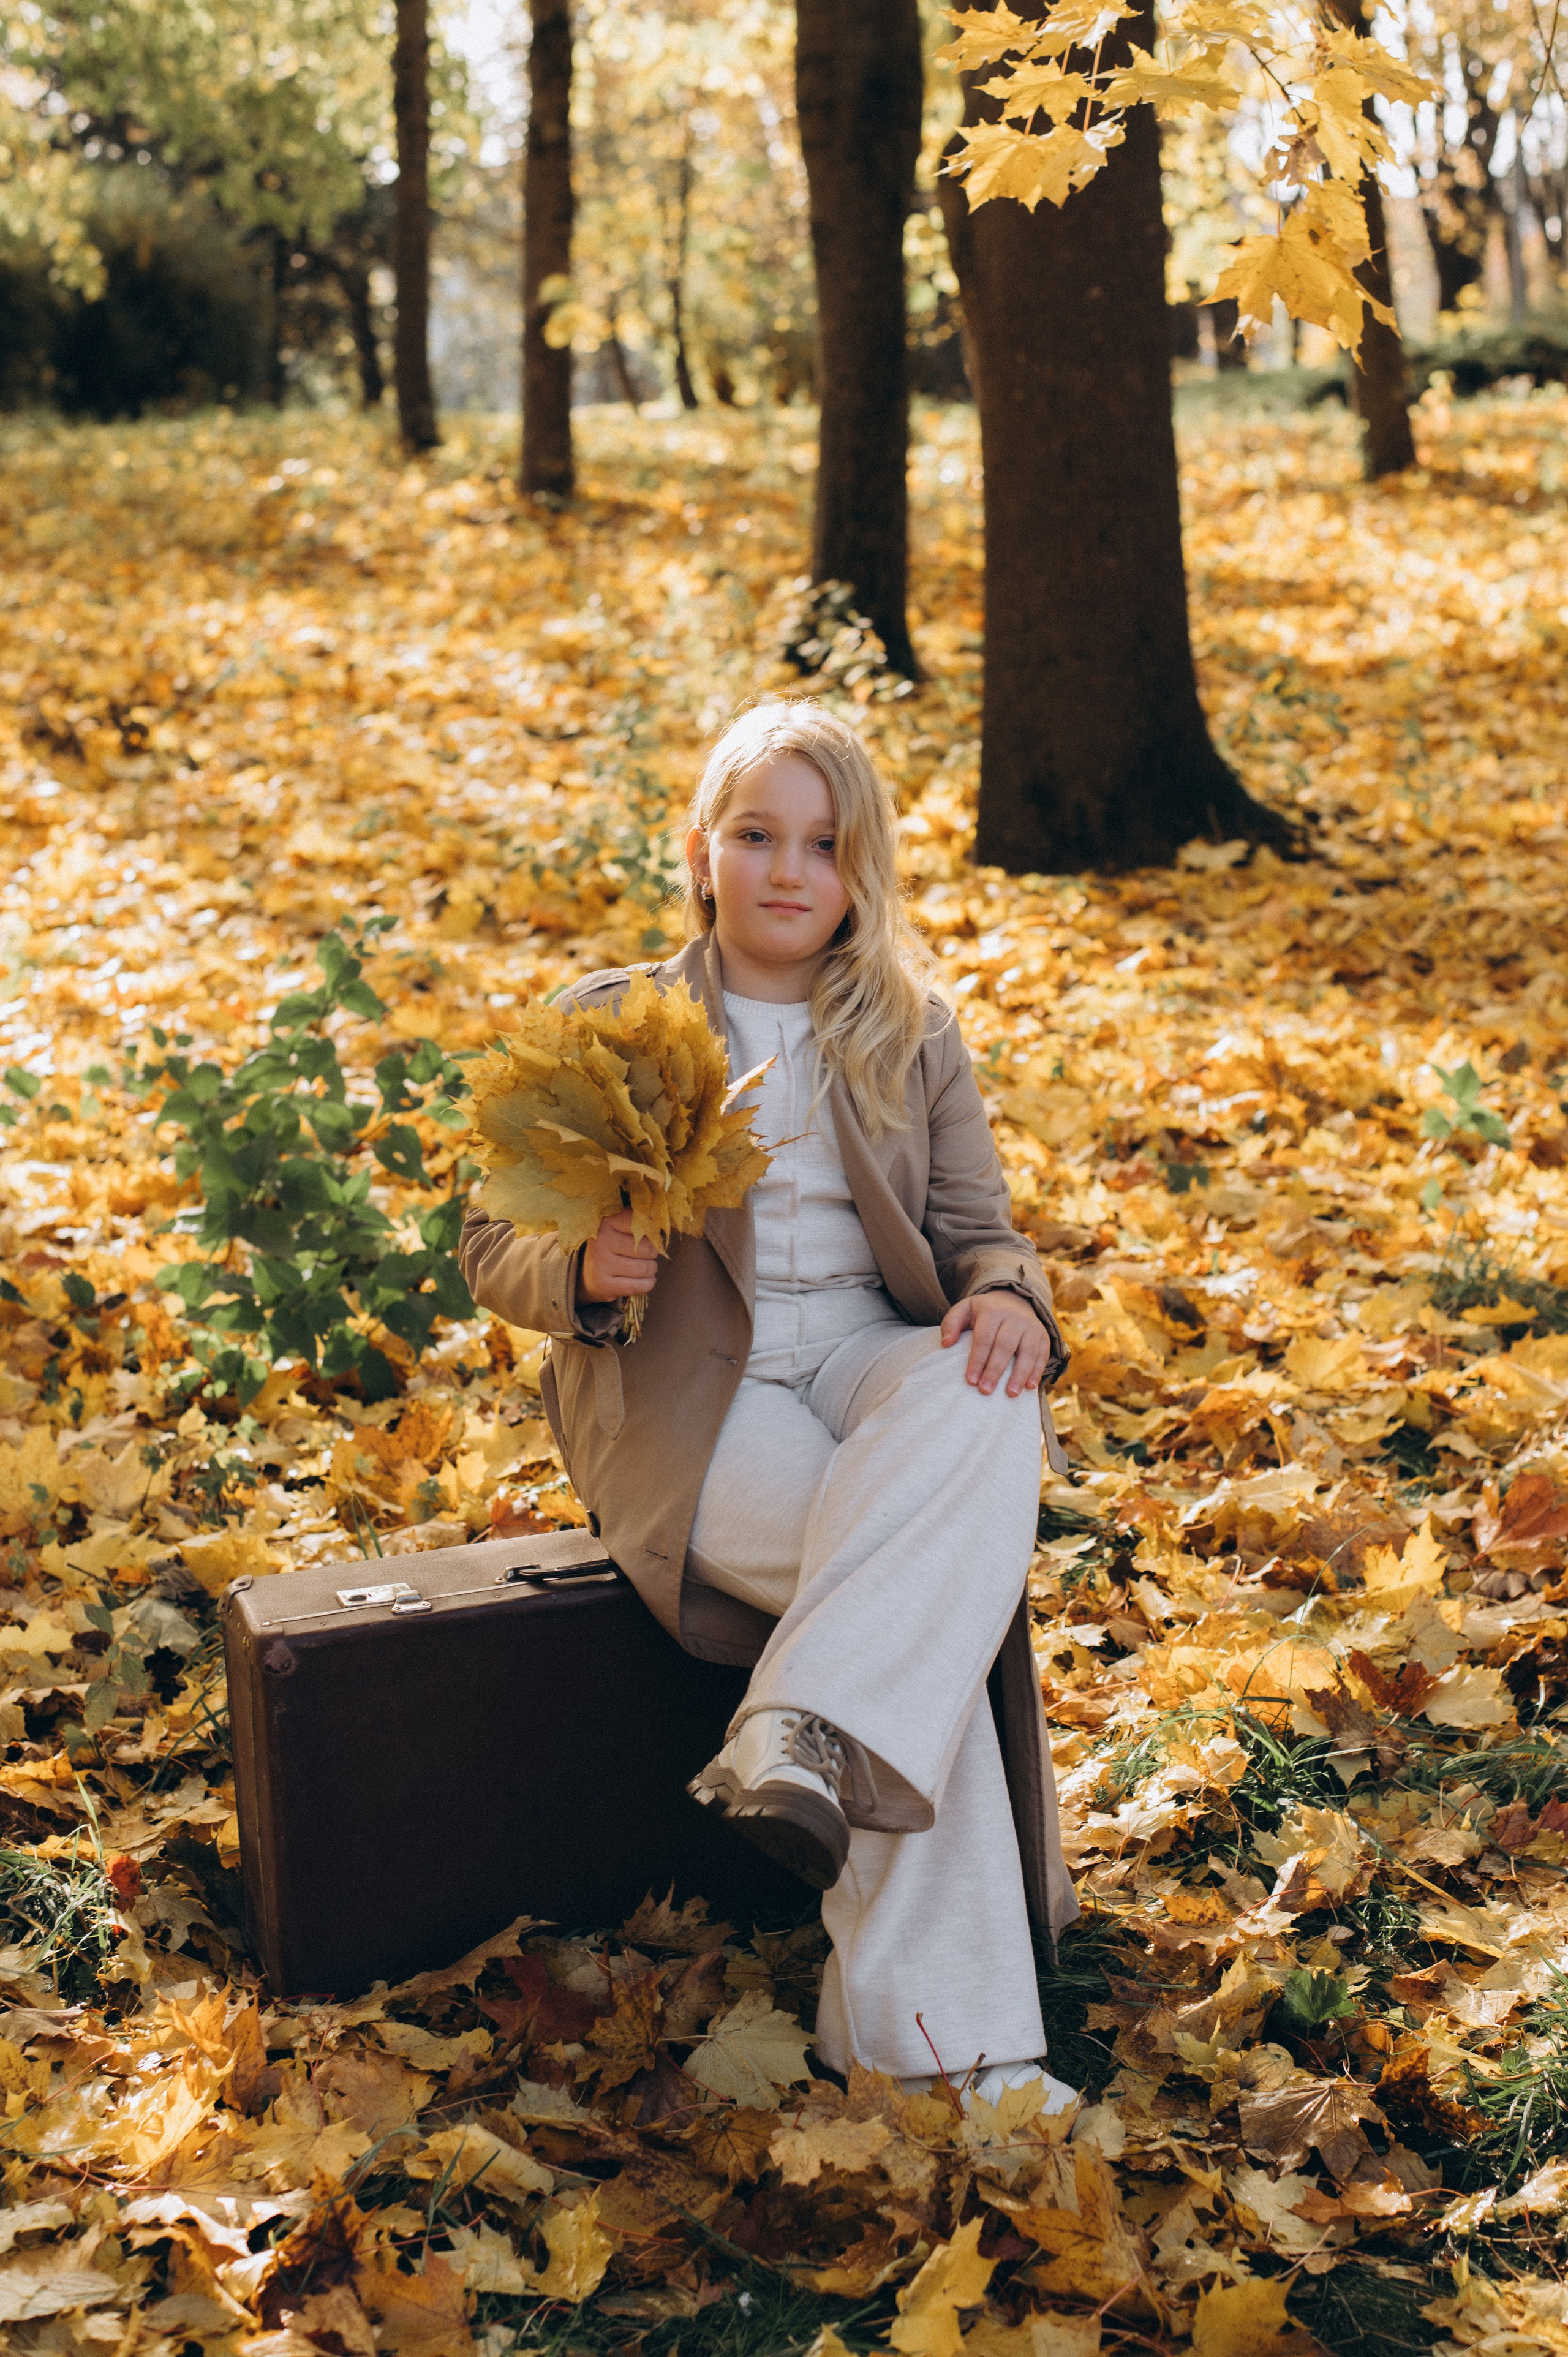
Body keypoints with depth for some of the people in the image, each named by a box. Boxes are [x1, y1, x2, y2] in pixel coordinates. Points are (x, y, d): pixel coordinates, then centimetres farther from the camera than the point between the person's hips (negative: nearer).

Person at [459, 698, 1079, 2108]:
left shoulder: (915, 1037, 14)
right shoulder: (611, 1026, 6)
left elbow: (977, 1228, 11)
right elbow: (493, 1246, 6)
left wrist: (1011, 1297, -16)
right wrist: (584, 1273, -19)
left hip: (876, 1357, 3)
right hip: (685, 1395, -3)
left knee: (984, 1409, -35)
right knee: (932, 1581, -31)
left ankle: (805, 1732, -42)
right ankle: (940, 2033, -31)